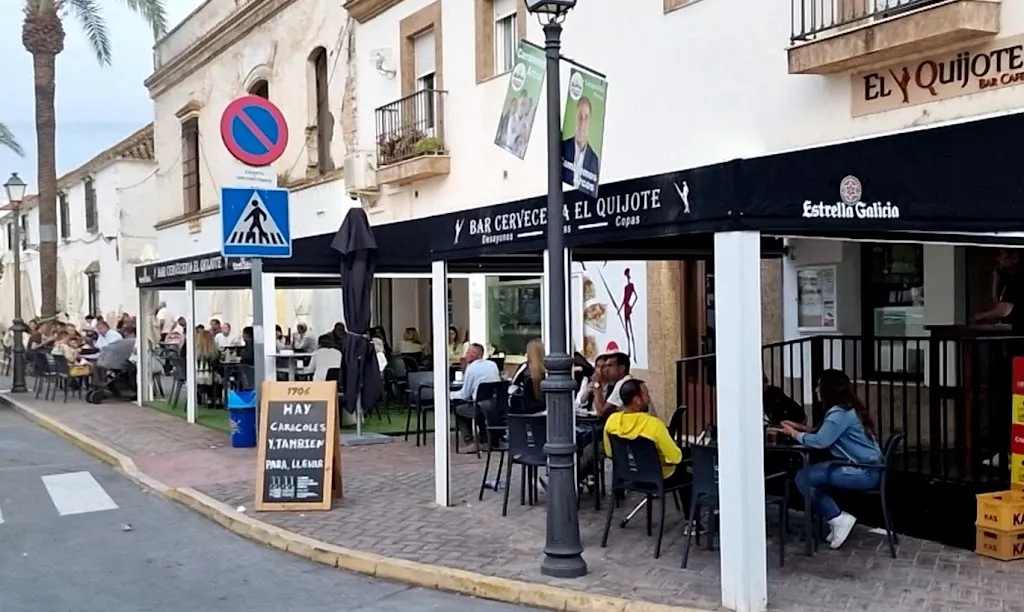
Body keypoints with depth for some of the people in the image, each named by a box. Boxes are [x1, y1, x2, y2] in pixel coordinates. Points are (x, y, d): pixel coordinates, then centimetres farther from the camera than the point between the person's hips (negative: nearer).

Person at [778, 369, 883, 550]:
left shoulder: (840, 413, -17)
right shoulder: (848, 409, 13)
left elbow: (820, 441, -24)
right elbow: (824, 434, 21)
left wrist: (795, 434, -7)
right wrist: (800, 427, 13)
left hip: (864, 473, -10)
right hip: (864, 468, 10)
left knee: (804, 478, -12)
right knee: (811, 473, 11)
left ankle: (839, 519, -5)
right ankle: (838, 518, 9)